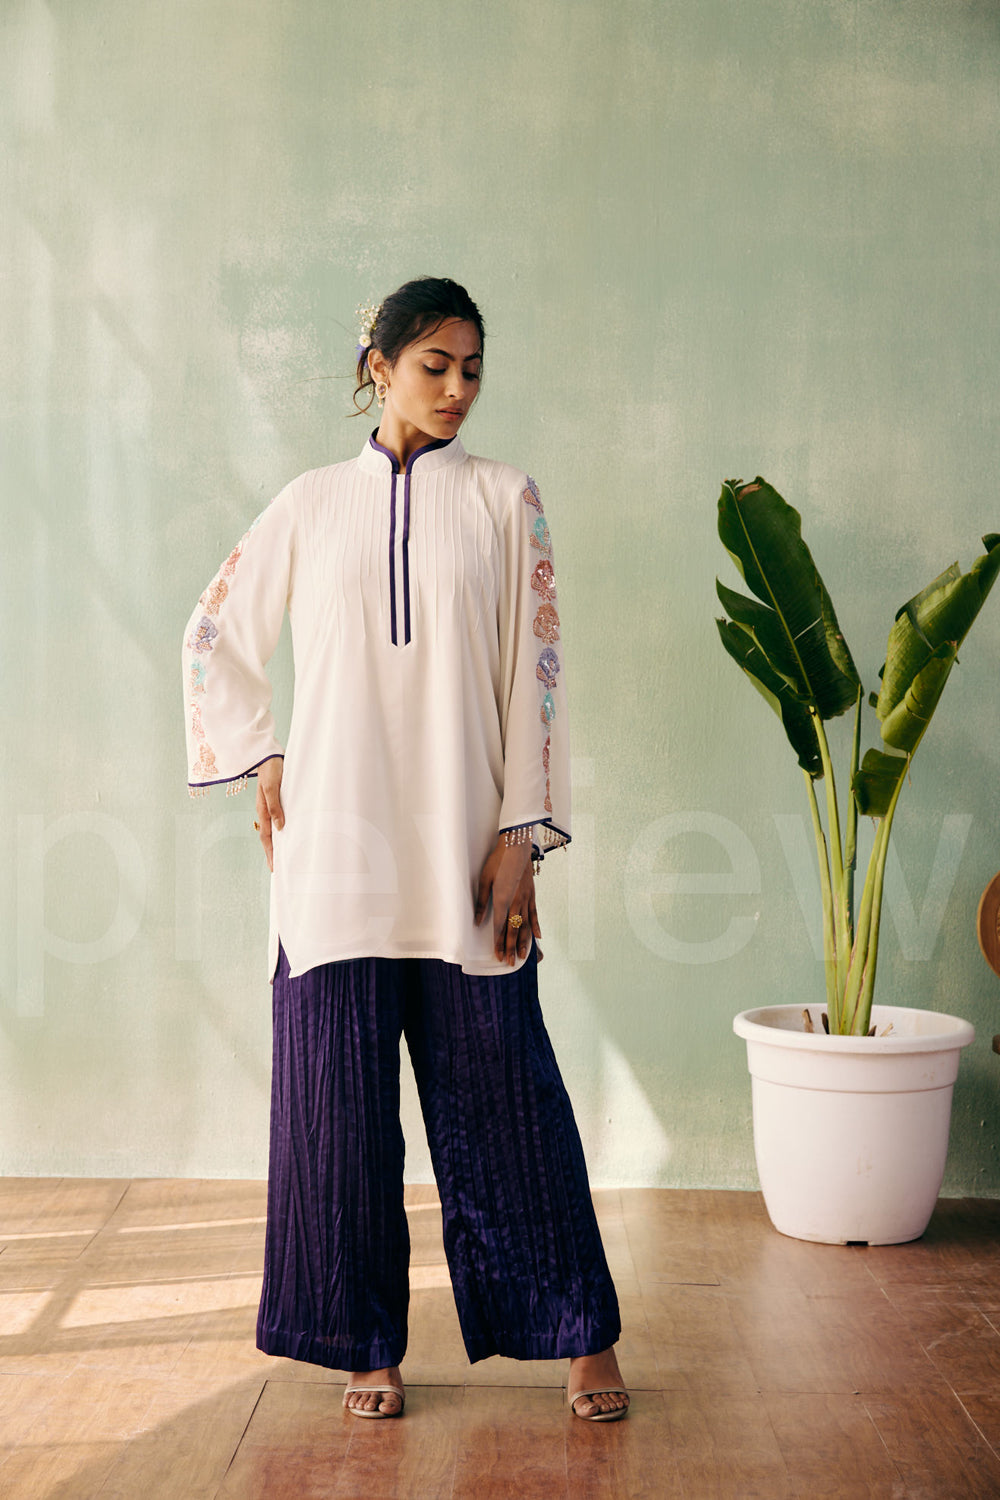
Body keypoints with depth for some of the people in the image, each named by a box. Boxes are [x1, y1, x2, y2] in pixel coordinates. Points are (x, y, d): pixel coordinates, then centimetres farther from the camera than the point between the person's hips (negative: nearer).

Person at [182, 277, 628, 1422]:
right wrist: (261, 759, 8)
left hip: (463, 847, -1)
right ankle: (366, 1343, 18)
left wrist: (522, 836, -5)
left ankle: (580, 1336, 14)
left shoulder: (503, 500, 6)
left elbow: (533, 672, 1)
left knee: (503, 1088, 2)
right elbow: (213, 636, 18)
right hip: (335, 846, 1)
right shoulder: (311, 505, 9)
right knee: (341, 1093, 4)